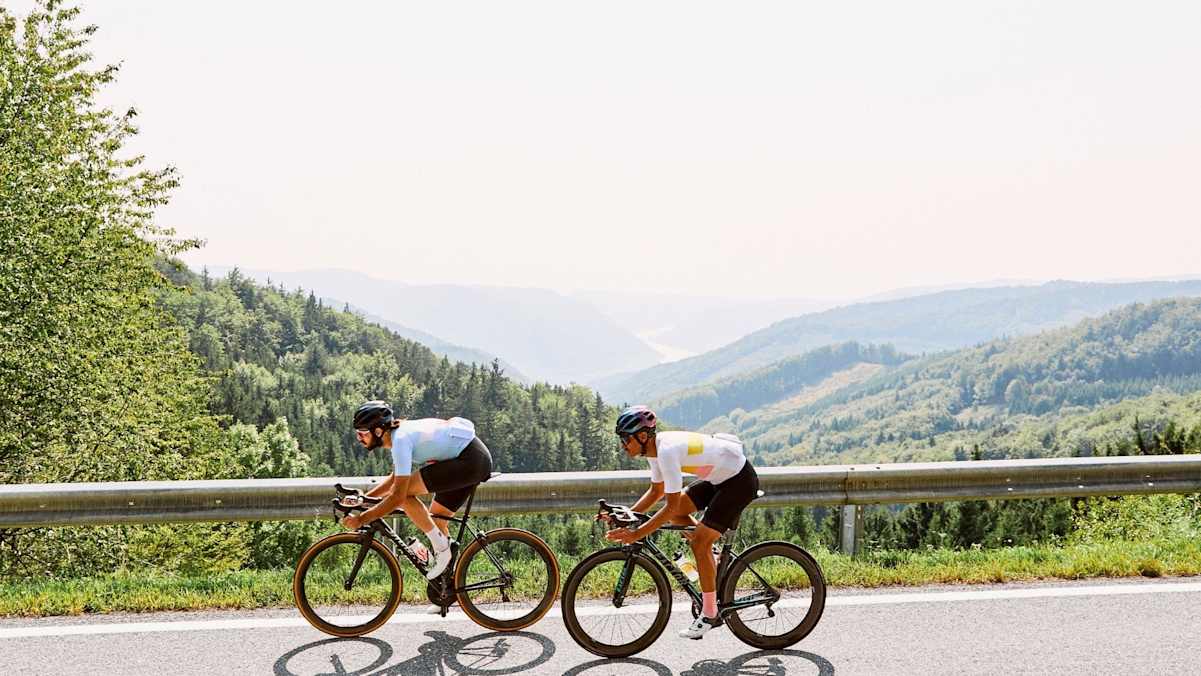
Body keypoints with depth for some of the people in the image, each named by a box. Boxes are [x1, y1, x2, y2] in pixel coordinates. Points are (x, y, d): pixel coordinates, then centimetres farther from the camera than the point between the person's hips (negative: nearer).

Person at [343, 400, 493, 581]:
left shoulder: (401, 439, -19)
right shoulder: (401, 433, 11)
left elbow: (398, 497, -22)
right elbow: (395, 479, 26)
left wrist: (361, 519, -16)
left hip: (471, 460, -10)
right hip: (478, 459, 10)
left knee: (405, 493, -14)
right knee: (434, 520, 15)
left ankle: (441, 547, -4)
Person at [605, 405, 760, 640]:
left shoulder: (668, 450, -29)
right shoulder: (655, 448, -1)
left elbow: (671, 506, -27)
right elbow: (656, 491, 11)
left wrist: (636, 534, -25)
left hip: (740, 481, -9)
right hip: (721, 478, 9)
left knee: (699, 543, -9)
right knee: (676, 513, 4)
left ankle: (710, 614, 3)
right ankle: (709, 555, 18)